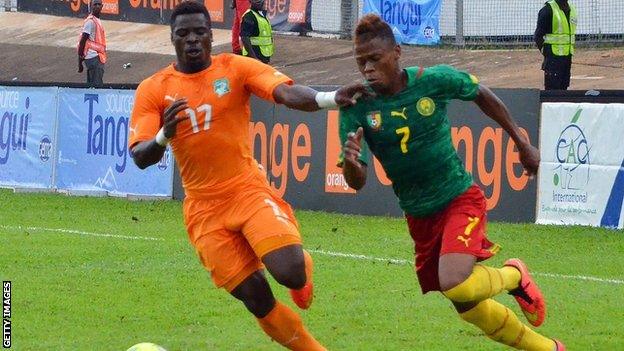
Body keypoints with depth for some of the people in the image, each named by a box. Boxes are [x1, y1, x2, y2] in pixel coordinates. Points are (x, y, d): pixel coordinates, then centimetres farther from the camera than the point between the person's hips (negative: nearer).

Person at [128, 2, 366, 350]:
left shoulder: (236, 68, -3)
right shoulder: (154, 90, -1)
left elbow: (288, 93, -18)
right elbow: (140, 157, -7)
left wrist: (331, 98, -39)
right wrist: (164, 136, -30)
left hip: (250, 191, -1)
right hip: (205, 210, 1)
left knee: (289, 272, -23)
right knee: (257, 299, -3)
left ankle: (303, 268, 15)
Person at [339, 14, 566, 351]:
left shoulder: (435, 80, -16)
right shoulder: (356, 108, -13)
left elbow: (482, 96, 6)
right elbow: (356, 183, -14)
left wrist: (521, 142, 13)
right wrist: (351, 164, -38)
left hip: (459, 198, -4)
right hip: (419, 216, 4)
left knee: (455, 284, -28)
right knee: (468, 307, 11)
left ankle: (514, 276, 5)